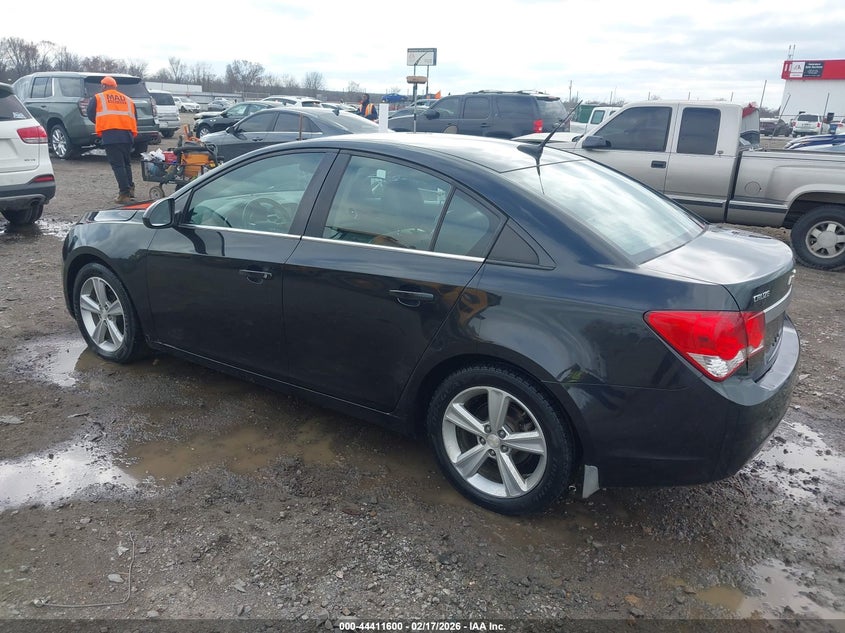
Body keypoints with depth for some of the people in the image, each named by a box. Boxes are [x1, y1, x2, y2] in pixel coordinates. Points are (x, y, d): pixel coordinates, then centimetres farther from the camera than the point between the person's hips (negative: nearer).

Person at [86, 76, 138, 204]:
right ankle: (130, 188, 24)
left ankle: (124, 193, -7)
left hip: (110, 135, -4)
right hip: (127, 135, 4)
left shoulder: (98, 98, 9)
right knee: (126, 163, 20)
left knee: (118, 165, -3)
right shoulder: (127, 100, 18)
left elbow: (91, 115, 13)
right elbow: (135, 118, 18)